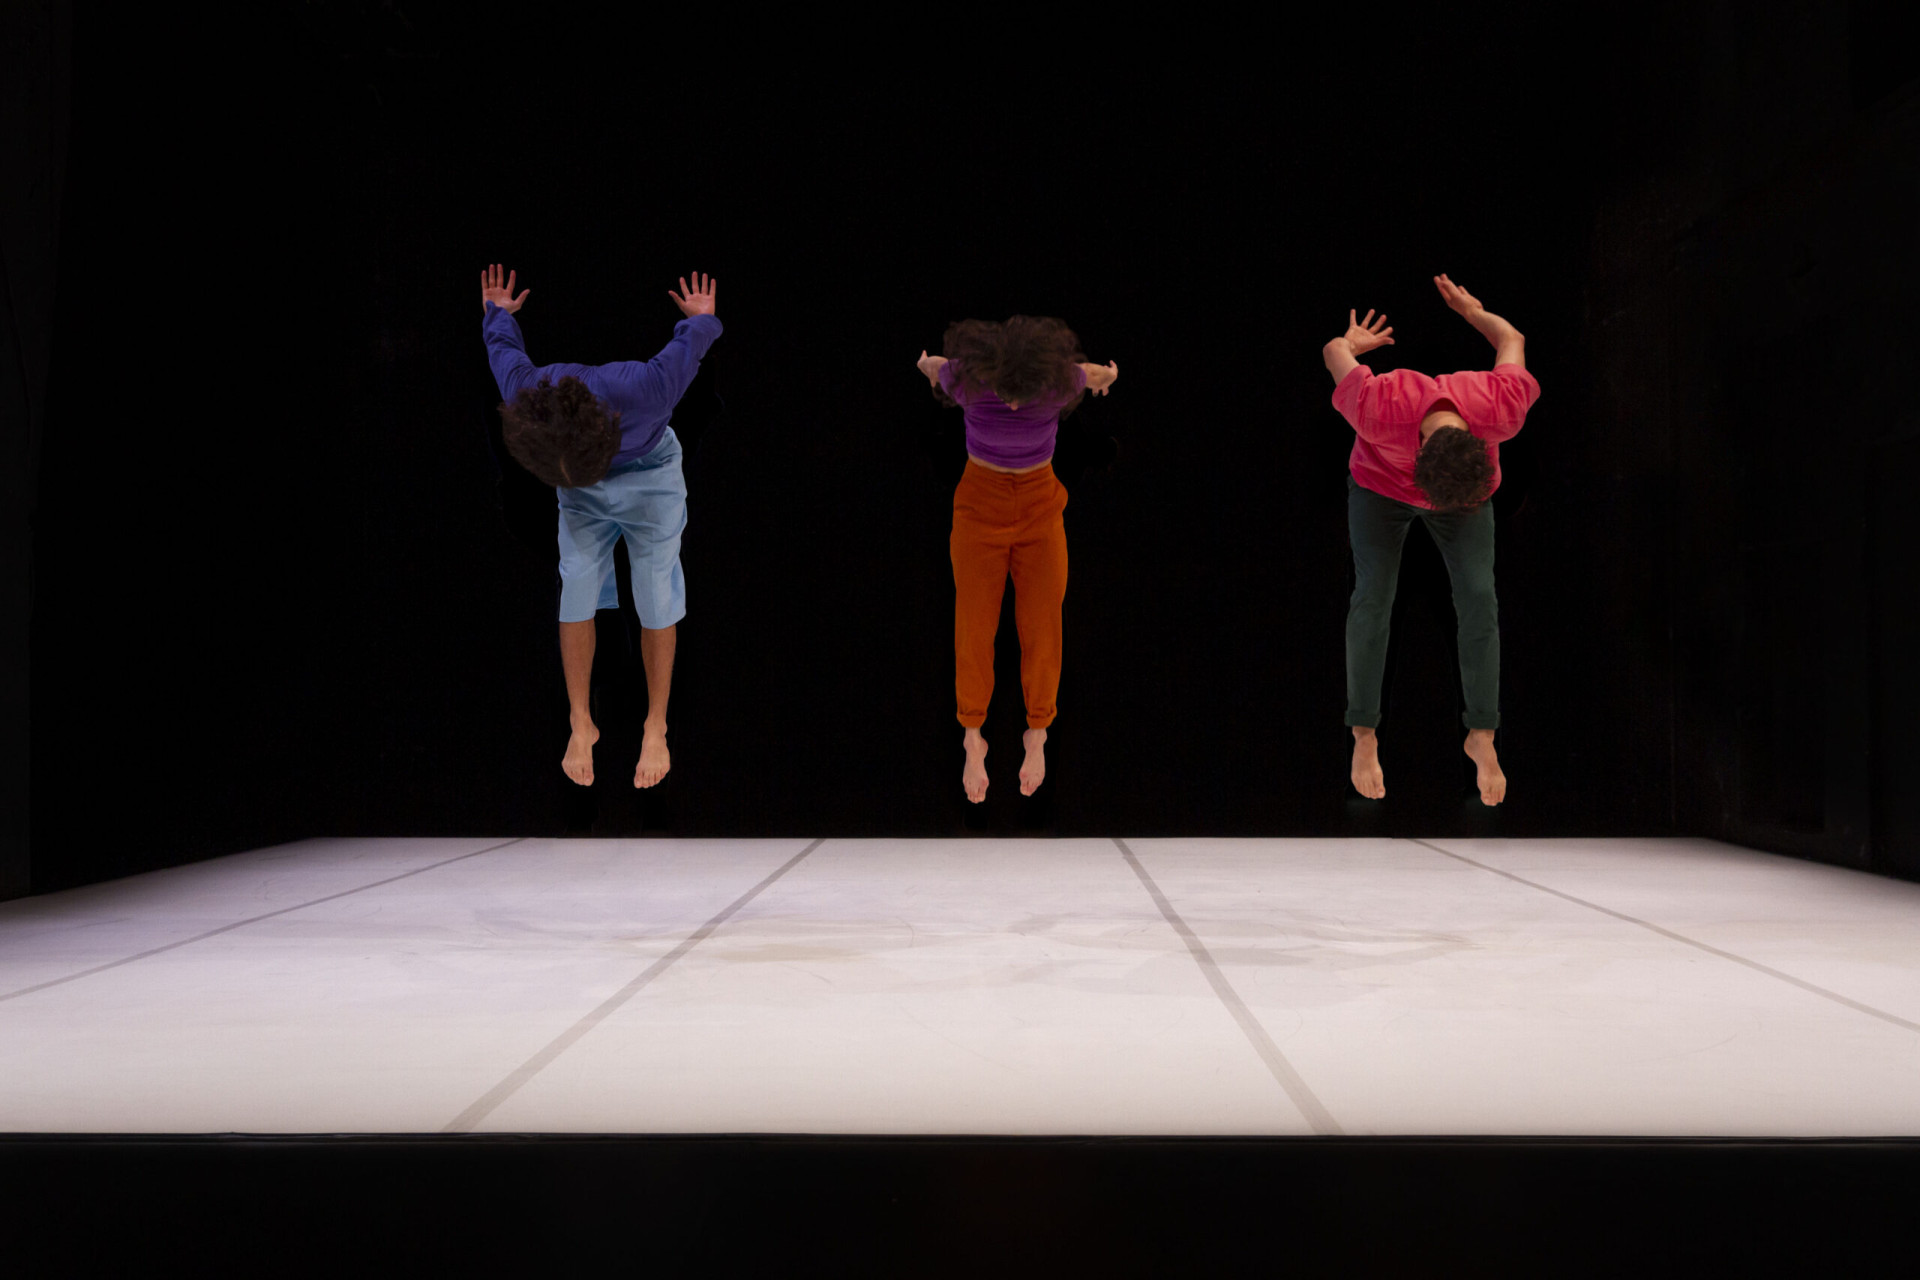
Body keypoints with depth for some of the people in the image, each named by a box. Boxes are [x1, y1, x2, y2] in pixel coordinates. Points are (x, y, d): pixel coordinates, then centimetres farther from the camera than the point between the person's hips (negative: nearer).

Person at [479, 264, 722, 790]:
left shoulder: (642, 391, -42)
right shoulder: (523, 392, -31)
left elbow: (688, 343, -20)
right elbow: (504, 346, -5)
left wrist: (703, 319, 4)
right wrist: (497, 313, 18)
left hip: (650, 477, -2)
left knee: (656, 604, 1)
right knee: (576, 598, 0)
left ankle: (656, 728, 16)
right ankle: (581, 725, 16)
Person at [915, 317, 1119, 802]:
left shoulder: (1060, 380, -22)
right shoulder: (965, 377, -23)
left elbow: (1099, 372, 3)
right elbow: (936, 365, 3)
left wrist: (1106, 375, 29)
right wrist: (928, 367, 29)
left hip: (1040, 510, 0)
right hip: (980, 504, 0)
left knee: (1041, 626, 2)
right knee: (974, 626, -1)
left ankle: (1037, 739, 18)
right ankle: (973, 742, 12)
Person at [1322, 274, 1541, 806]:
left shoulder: (1501, 410, -37)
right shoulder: (1380, 409, -42)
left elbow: (1511, 341, -14)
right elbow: (1334, 351, -21)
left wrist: (1469, 310, 7)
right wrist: (1350, 345, 5)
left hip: (1470, 501, 1)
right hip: (1382, 483, -1)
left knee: (1478, 598, -12)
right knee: (1373, 597, -12)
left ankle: (1482, 736, -1)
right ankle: (1364, 734, 1)